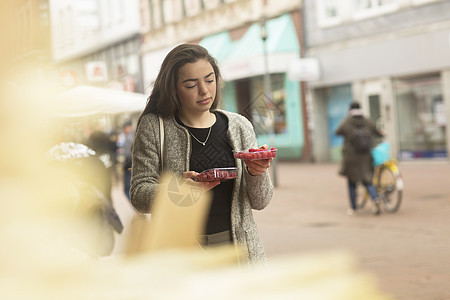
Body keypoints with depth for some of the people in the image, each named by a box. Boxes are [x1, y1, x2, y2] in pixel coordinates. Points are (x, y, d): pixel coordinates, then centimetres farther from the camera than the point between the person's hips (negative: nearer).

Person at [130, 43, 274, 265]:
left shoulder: (239, 126, 8)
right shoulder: (153, 127, 1)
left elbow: (259, 202, 9)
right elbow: (139, 196, -4)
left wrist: (257, 173, -12)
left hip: (236, 246, 2)